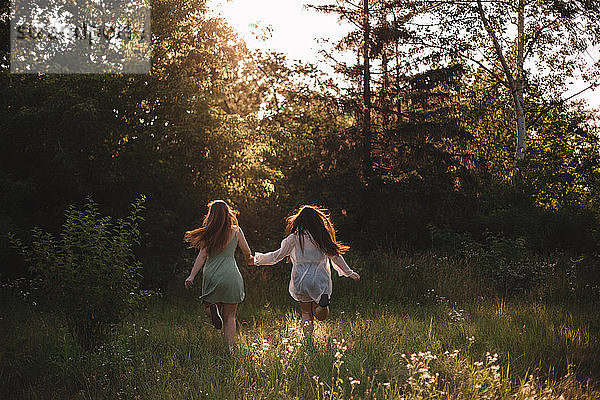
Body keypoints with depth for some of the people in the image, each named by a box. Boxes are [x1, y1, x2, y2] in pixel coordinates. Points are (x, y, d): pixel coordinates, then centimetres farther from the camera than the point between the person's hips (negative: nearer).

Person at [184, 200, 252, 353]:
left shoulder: (208, 234, -1)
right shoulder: (236, 231, 0)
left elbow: (202, 256, -8)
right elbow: (247, 252, 8)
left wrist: (192, 276, -9)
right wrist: (249, 259, 30)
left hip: (211, 276, 0)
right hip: (231, 276, 0)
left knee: (208, 305, 20)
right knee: (229, 316, 8)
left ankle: (212, 309, -15)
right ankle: (229, 348, -1)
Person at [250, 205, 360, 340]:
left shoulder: (295, 238, -2)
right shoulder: (323, 237, 3)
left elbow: (278, 255, 2)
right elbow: (336, 256, 9)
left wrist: (256, 259, 15)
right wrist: (350, 273, 20)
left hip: (301, 280, -1)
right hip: (320, 281, 1)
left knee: (306, 312, 15)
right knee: (320, 314, 9)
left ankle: (309, 339, -9)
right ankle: (323, 299, -24)